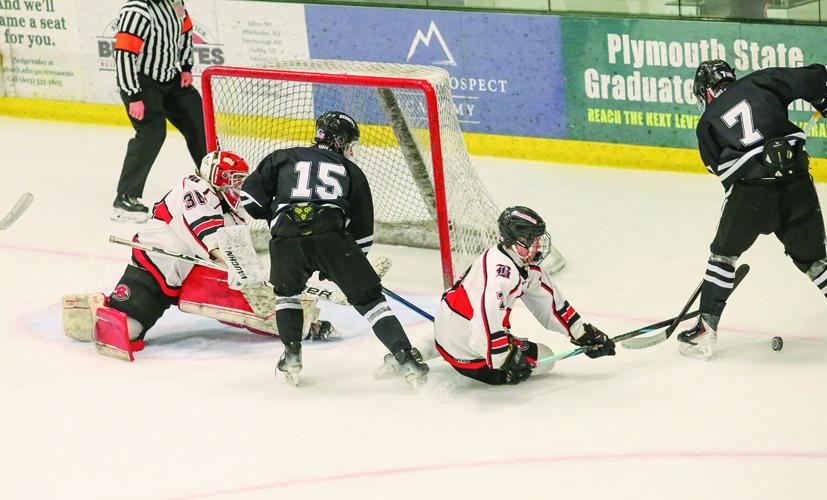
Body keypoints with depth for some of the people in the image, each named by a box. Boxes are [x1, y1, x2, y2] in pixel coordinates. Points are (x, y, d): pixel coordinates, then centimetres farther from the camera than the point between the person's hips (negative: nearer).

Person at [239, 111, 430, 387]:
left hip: (286, 239, 1)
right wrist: (348, 268, 38)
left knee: (287, 290, 31)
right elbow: (362, 232, 27)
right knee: (368, 298, 9)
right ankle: (405, 357, -4)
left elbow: (251, 194, 20)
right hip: (331, 236, -1)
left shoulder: (283, 158, 28)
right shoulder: (352, 172, 28)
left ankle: (292, 356, 22)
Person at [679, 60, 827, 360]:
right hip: (797, 184, 1)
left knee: (724, 254, 22)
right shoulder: (760, 82, 14)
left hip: (749, 193, -1)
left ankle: (705, 331, 19)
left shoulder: (707, 123, 17)